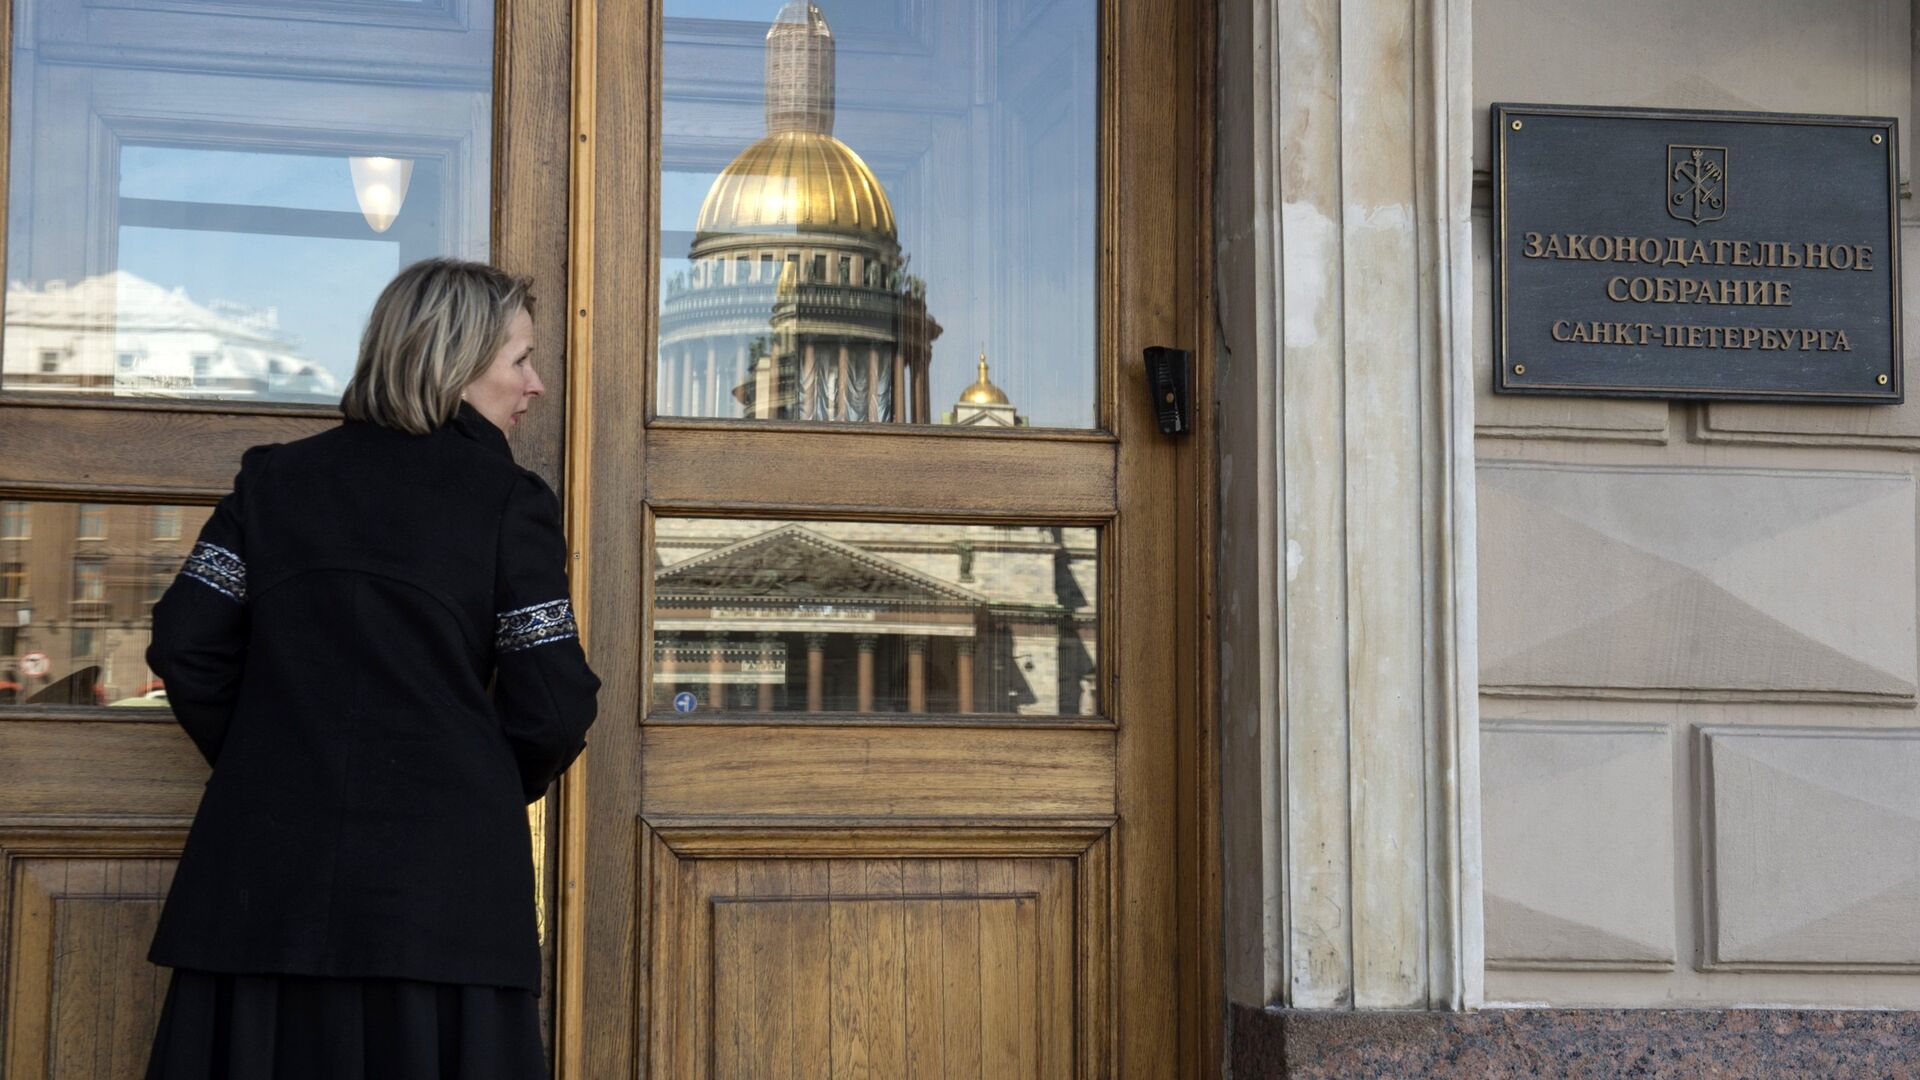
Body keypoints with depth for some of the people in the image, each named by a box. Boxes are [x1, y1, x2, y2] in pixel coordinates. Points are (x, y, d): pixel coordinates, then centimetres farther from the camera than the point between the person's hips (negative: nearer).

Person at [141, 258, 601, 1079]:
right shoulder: (508, 501, -1)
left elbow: (184, 644, 5)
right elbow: (552, 708, -4)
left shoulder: (274, 476, 9)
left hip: (267, 880, 3)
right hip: (442, 884, -3)